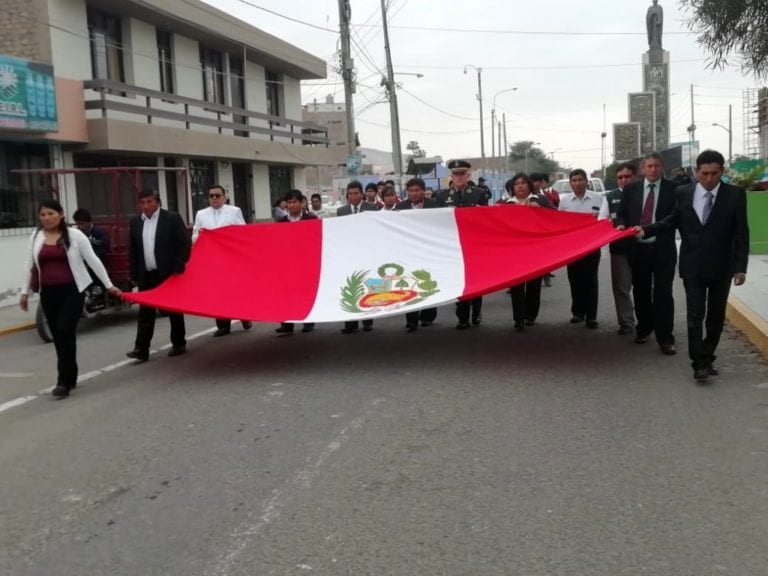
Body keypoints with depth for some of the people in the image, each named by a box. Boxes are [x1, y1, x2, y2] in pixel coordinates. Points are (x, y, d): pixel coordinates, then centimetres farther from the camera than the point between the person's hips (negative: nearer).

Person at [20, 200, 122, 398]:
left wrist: (108, 285, -3)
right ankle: (70, 377, 22)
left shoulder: (74, 235, -4)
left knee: (65, 332, -12)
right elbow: (30, 266, 14)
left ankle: (64, 381, -9)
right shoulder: (35, 237, 7)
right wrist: (25, 292, 14)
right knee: (58, 335, 8)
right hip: (48, 293, 4)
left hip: (72, 291, -4)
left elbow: (93, 260, -3)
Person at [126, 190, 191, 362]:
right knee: (145, 312, 1)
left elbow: (185, 244, -9)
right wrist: (135, 274, 7)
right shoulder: (135, 222, 8)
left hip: (168, 273, -4)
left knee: (174, 309, 7)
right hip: (146, 275, 4)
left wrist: (178, 268, -15)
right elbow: (132, 250, 13)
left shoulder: (172, 218, -7)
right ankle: (141, 349, 0)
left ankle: (179, 344, 18)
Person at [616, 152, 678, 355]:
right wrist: (622, 224, -8)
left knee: (663, 292, -4)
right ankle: (643, 329, 31)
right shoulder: (631, 189, 7)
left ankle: (665, 338, 0)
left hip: (663, 249, -3)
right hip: (638, 248, 3)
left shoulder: (673, 188, -2)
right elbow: (622, 213, 13)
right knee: (641, 291, 14)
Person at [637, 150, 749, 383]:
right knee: (695, 315, -2)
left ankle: (706, 358, 23)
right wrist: (646, 230, -2)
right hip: (693, 266, 0)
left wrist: (741, 267, -10)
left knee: (716, 316, 10)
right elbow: (673, 221, 12)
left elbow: (741, 233, -6)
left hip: (721, 267, 0)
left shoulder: (735, 195, -6)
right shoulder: (683, 193, -2)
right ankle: (700, 363, 1)